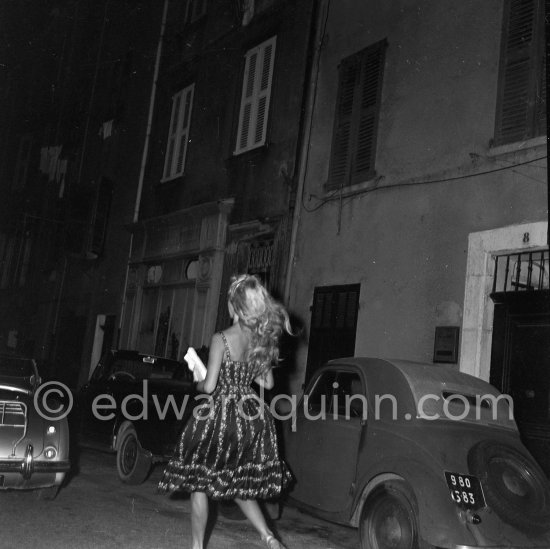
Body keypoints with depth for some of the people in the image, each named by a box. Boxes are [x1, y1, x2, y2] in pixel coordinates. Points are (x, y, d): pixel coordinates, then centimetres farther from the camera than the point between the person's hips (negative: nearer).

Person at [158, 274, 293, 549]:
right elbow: (267, 382, 6)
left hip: (220, 414, -6)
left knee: (199, 483, 10)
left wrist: (199, 384, 6)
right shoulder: (262, 340, 0)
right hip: (251, 417, 6)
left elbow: (209, 385, -16)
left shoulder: (221, 339, -16)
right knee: (239, 482, 21)